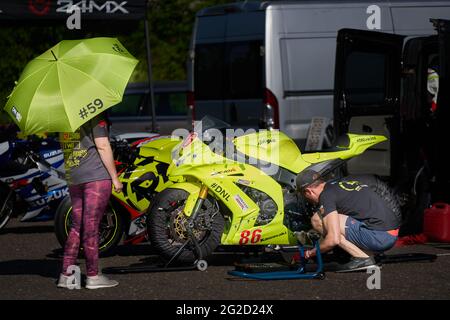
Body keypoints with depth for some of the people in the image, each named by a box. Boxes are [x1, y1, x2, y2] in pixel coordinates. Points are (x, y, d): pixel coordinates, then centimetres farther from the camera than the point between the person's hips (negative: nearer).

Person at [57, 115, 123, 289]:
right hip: (96, 176, -7)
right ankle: (93, 276, 1)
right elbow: (103, 147, -14)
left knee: (76, 226, 12)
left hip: (73, 179, 7)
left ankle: (66, 275, 8)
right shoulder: (95, 116, -10)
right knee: (91, 227, -4)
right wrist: (115, 178, -8)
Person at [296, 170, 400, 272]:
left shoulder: (326, 195, -5)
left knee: (317, 219, -4)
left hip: (378, 236, -9)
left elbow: (334, 240, -14)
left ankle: (361, 258, -7)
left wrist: (311, 253, 5)